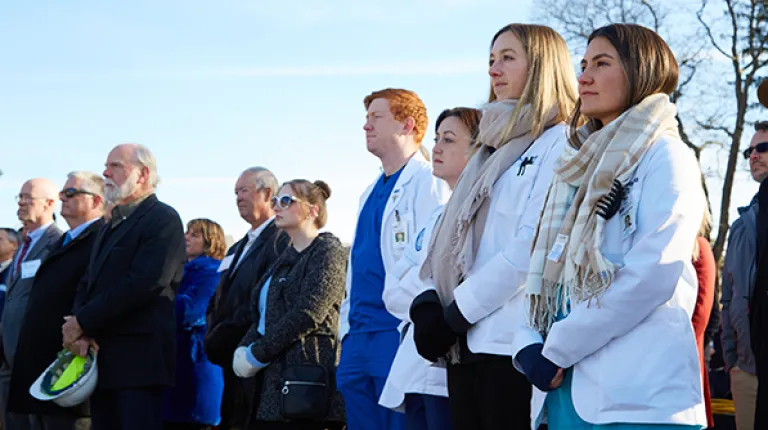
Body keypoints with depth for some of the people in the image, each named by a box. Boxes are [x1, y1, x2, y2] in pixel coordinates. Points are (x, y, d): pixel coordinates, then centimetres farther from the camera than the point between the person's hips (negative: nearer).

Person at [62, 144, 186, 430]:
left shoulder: (163, 219, -7)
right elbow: (88, 285, 17)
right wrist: (77, 328, -4)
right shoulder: (112, 225, 23)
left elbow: (144, 283, -18)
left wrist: (82, 322, -13)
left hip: (139, 357, -8)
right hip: (102, 358, 8)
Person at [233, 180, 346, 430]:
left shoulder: (328, 251, -4)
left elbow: (307, 314, -15)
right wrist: (244, 349, 2)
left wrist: (258, 354, -11)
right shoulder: (287, 257, 23)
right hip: (272, 383, 9)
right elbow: (261, 315, 22)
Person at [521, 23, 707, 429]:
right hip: (564, 384, 7)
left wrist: (558, 347, -12)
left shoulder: (666, 156, -3)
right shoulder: (580, 166, 20)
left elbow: (652, 274, -15)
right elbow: (547, 268, 17)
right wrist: (530, 343, -2)